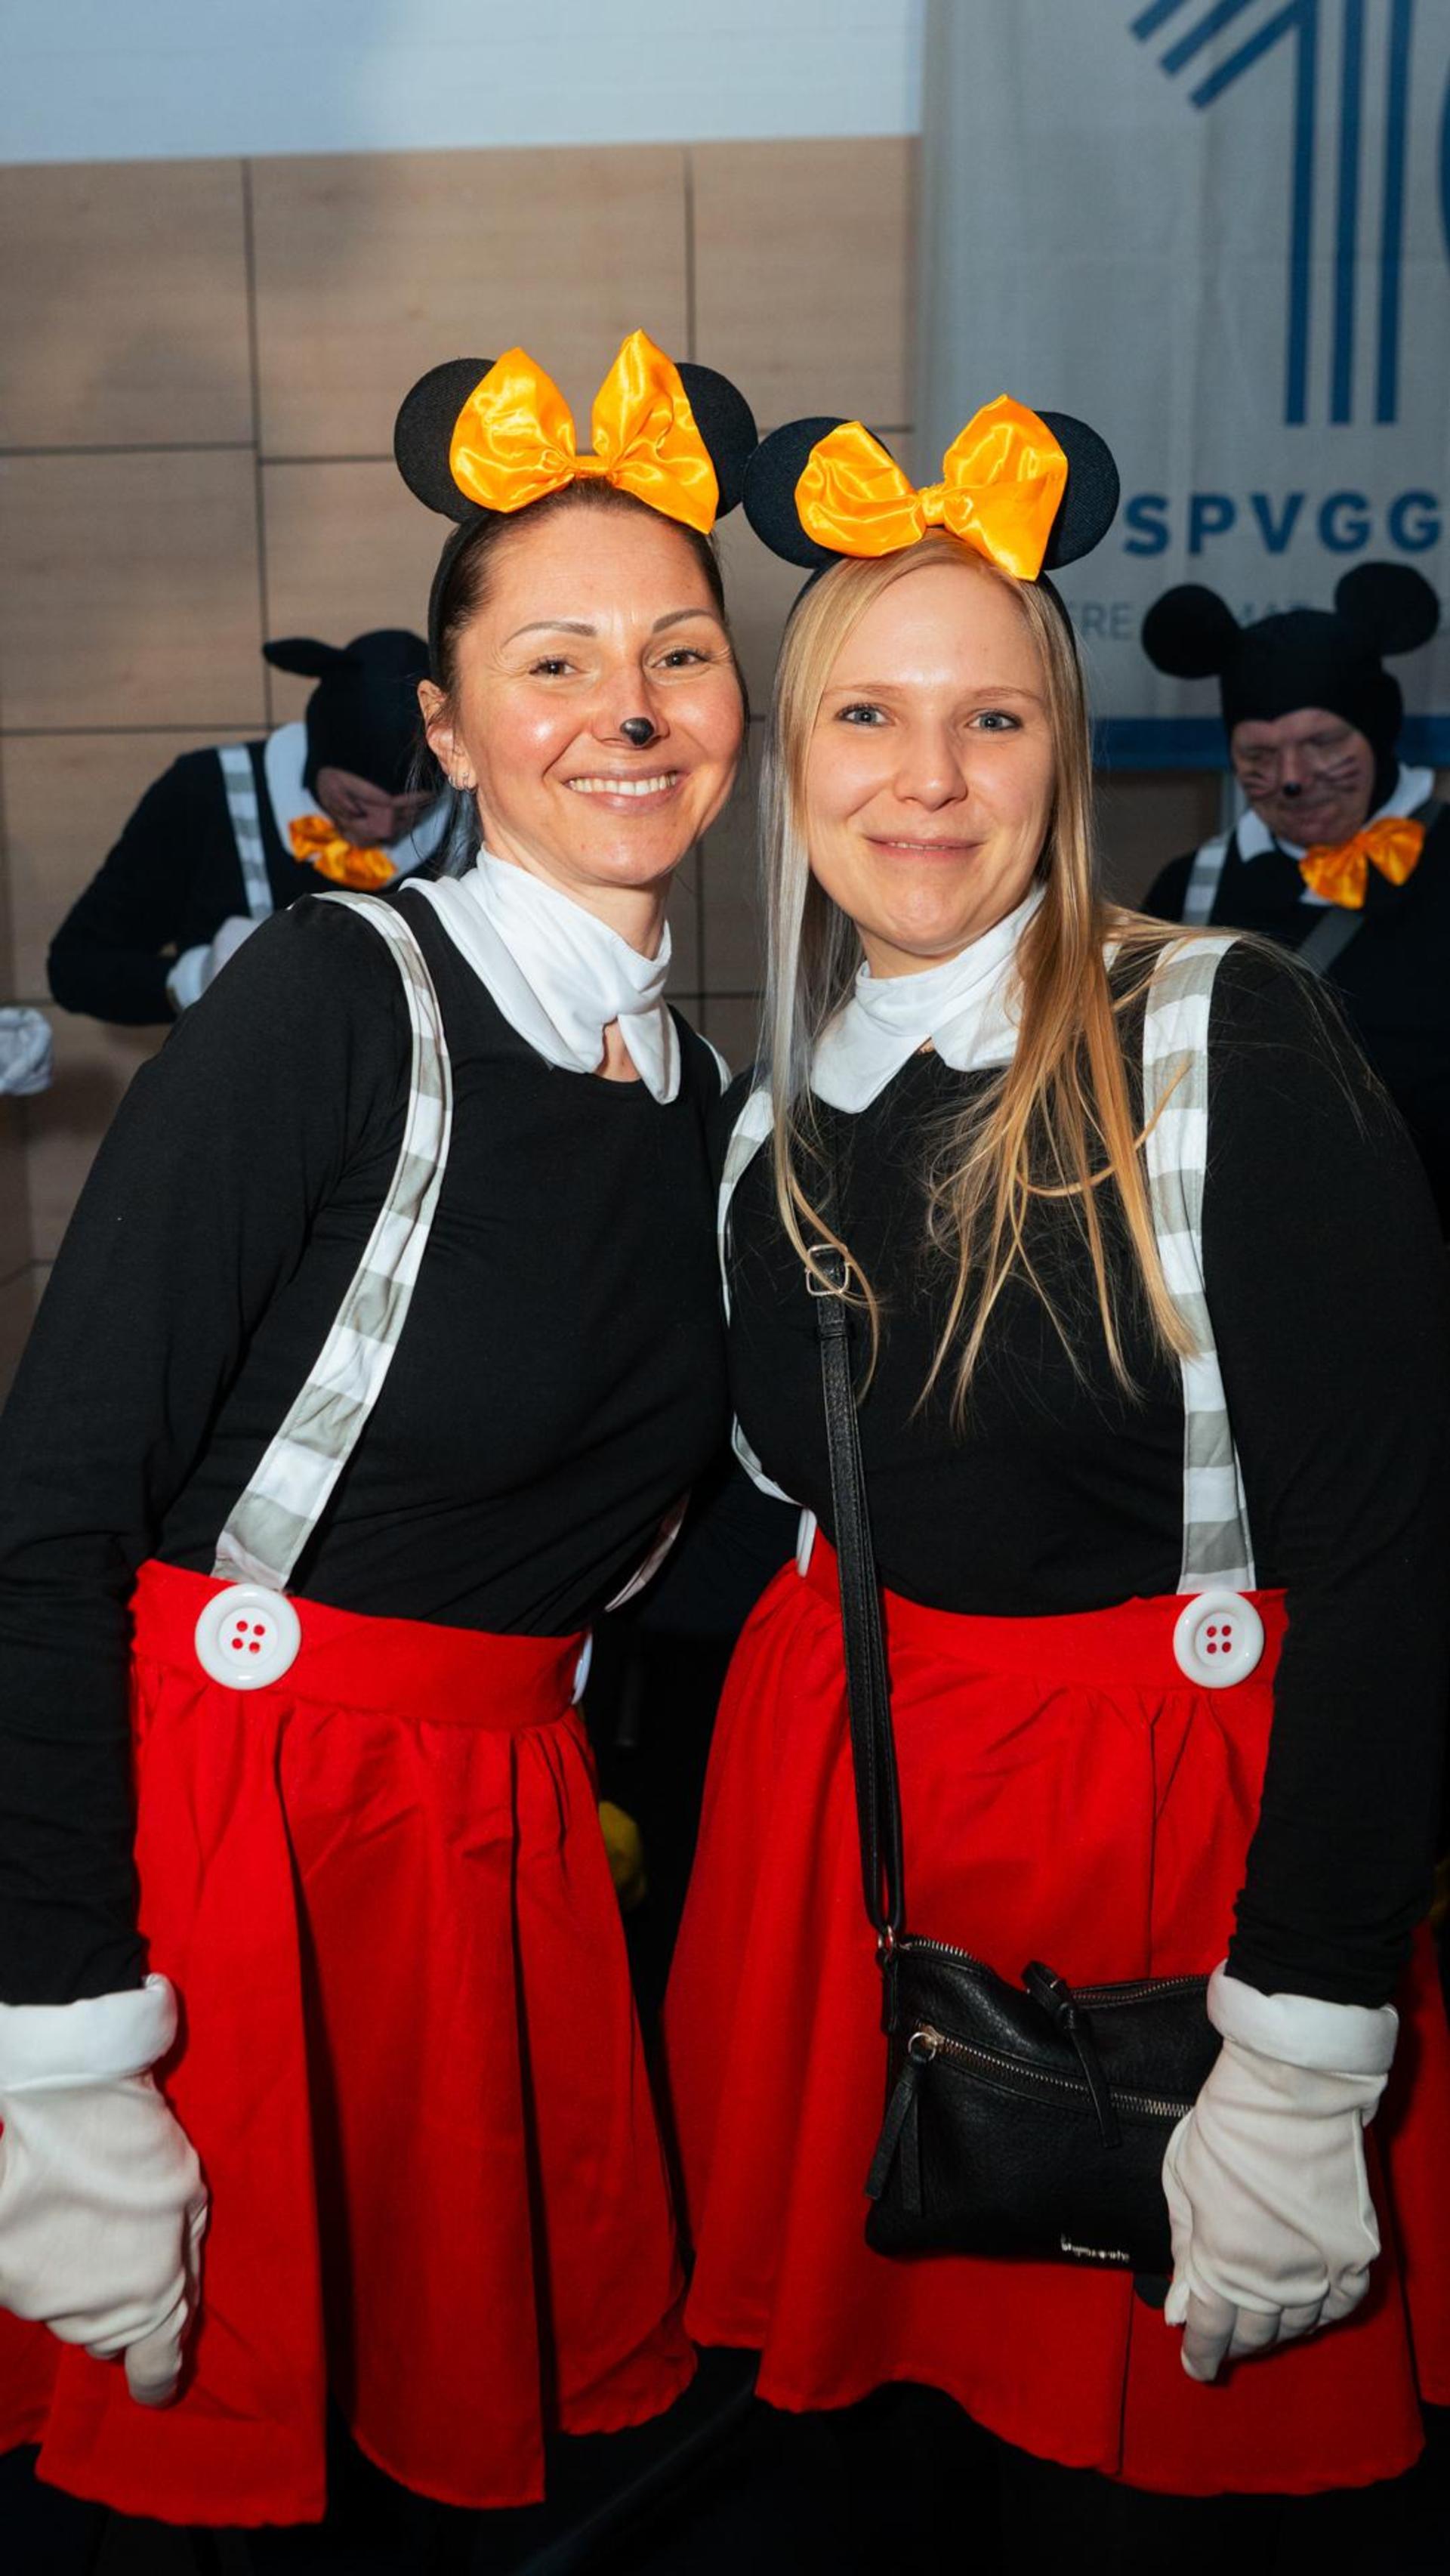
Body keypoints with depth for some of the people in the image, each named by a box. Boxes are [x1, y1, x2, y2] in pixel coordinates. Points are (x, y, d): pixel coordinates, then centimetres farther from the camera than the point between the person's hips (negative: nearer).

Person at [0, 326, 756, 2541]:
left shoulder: (694, 1088, 6)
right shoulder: (338, 995, -16)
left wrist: (582, 1785, 7)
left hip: (510, 1846, 6)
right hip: (222, 1828, -6)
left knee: (509, 2411, 18)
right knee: (207, 2438, 9)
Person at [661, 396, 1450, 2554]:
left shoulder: (1228, 1047, -15)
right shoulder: (773, 1116, 3)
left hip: (1177, 1832, -4)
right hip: (842, 1811, 5)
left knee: (1127, 2475, 10)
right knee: (884, 2421, 18)